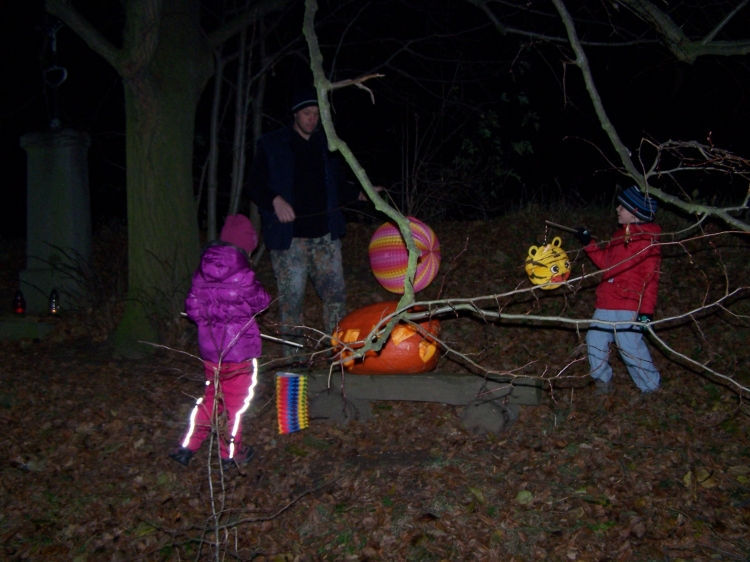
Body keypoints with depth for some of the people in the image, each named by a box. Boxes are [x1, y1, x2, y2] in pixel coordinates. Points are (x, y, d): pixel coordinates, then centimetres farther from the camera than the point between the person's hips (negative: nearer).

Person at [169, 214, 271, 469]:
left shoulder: (203, 270, -3)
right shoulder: (241, 274, -21)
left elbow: (192, 306, 3)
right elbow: (259, 302, -9)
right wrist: (261, 295, 10)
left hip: (209, 345, 6)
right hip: (238, 347, -5)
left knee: (212, 395, 22)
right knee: (235, 400, 11)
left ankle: (187, 446, 21)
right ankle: (231, 453, 24)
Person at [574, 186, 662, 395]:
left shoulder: (647, 240, -10)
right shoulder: (620, 236, 16)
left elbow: (650, 278, -14)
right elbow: (605, 262, 26)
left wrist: (646, 310, -19)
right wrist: (588, 243, 19)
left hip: (628, 307, -8)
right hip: (605, 305, 8)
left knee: (630, 346, -9)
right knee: (595, 339, 9)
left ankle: (650, 386, 7)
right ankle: (603, 380, 27)